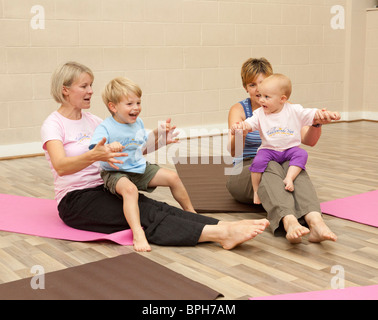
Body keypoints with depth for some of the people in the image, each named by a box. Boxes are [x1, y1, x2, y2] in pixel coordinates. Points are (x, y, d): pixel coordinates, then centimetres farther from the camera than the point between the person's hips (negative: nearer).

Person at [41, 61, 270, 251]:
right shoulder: (53, 124, -5)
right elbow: (60, 166, -25)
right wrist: (94, 155, -44)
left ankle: (226, 227, -42)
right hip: (75, 200, -6)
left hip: (104, 189, 6)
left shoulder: (92, 120, 14)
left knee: (156, 207, -23)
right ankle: (221, 234, -46)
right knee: (144, 215, -28)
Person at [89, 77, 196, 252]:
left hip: (141, 169, 7)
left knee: (173, 177, 4)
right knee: (130, 189, -39)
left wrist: (159, 136, 8)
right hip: (116, 173, -7)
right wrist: (108, 148, -51)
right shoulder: (105, 128, -16)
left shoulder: (138, 123, 7)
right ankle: (138, 235, -48)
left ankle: (191, 212, 26)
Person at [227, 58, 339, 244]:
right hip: (245, 174, -2)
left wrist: (317, 124, -27)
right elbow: (234, 152, -14)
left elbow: (309, 140, -5)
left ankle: (315, 221, -57)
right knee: (270, 165, -35)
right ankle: (289, 222, -61)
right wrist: (239, 135, -37)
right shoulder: (239, 110, 2)